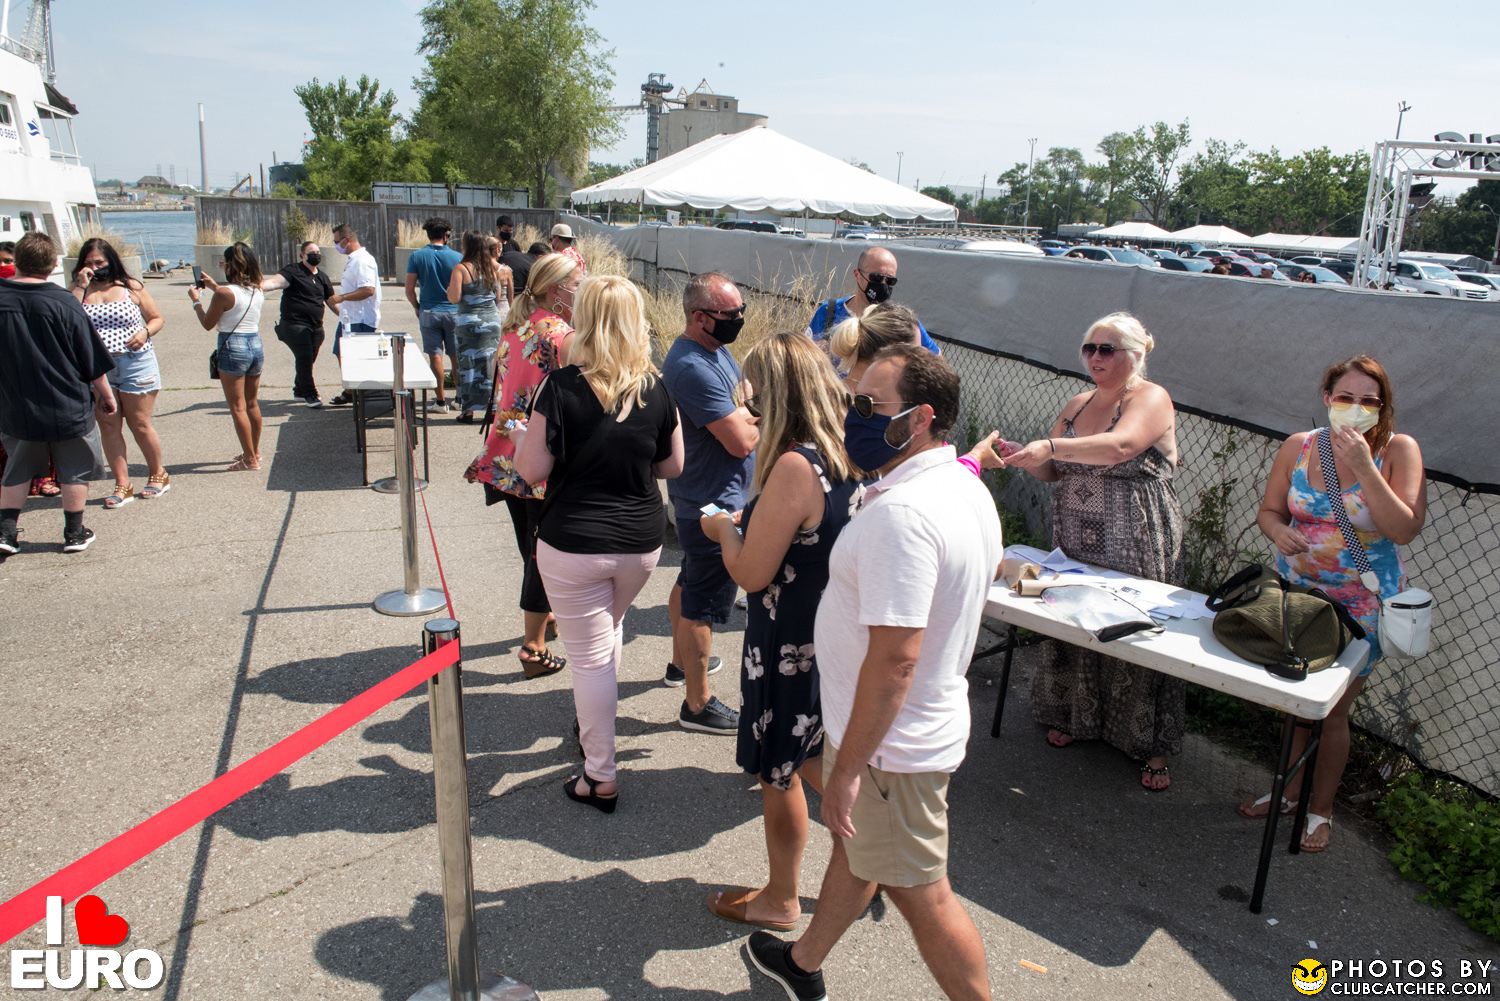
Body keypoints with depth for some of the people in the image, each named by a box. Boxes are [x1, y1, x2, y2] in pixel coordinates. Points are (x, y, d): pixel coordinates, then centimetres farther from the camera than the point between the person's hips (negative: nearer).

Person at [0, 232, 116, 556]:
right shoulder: (63, 302, -15)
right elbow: (93, 361, -10)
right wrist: (106, 395, 4)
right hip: (68, 407, -3)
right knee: (75, 469, 12)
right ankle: (75, 534, 18)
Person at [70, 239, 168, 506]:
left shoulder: (131, 287, 4)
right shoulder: (80, 291, 7)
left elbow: (158, 318, 9)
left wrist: (145, 332, -11)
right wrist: (81, 286, -9)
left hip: (135, 364, -2)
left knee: (139, 424, 2)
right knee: (108, 426, 3)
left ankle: (158, 474, 21)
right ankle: (122, 485, 10)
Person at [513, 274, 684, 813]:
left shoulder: (562, 387, -15)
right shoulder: (656, 391, -4)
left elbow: (532, 470, -11)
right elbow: (672, 465, 7)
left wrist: (520, 437, 8)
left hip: (573, 543, -4)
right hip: (641, 542, 5)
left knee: (590, 658, 6)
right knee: (611, 627, 30)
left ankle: (601, 778, 16)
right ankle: (594, 725, 46)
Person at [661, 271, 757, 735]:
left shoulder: (714, 350, 6)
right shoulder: (695, 368, -27)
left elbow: (746, 397, 13)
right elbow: (742, 440, -29)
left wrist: (750, 414, -9)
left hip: (699, 496, 11)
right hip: (713, 503, -11)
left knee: (691, 580, 26)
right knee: (705, 601, -1)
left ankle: (682, 662, 46)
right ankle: (697, 705, 12)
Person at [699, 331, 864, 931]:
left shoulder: (793, 466, -27)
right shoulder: (845, 455, -1)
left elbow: (751, 573, -22)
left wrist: (722, 528, -5)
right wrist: (748, 524, 11)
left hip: (791, 648, -8)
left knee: (778, 772, 13)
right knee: (813, 760, 27)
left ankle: (780, 901, 33)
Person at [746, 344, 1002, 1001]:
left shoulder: (900, 513, -30)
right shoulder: (968, 488, 3)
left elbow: (895, 657, -31)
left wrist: (847, 767, -23)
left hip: (891, 742, -10)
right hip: (932, 718, 10)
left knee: (919, 891, 9)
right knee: (854, 845, 26)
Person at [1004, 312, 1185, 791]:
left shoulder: (1151, 399, -10)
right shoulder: (1078, 404, 11)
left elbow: (1120, 446, -30)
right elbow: (1051, 470, 10)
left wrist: (1051, 446, -41)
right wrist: (1022, 456, -11)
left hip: (1136, 552, -6)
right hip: (1075, 548, 6)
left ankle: (1152, 746, 17)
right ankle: (1075, 717, 33)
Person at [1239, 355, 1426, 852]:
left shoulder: (1398, 450, -12)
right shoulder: (1298, 447, -4)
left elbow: (1404, 529, -21)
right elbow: (1269, 510, 4)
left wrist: (1364, 466, -27)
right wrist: (1281, 533, -18)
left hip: (1361, 606, -3)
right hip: (1294, 594, 3)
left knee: (1332, 712, 8)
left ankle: (1320, 809, 29)